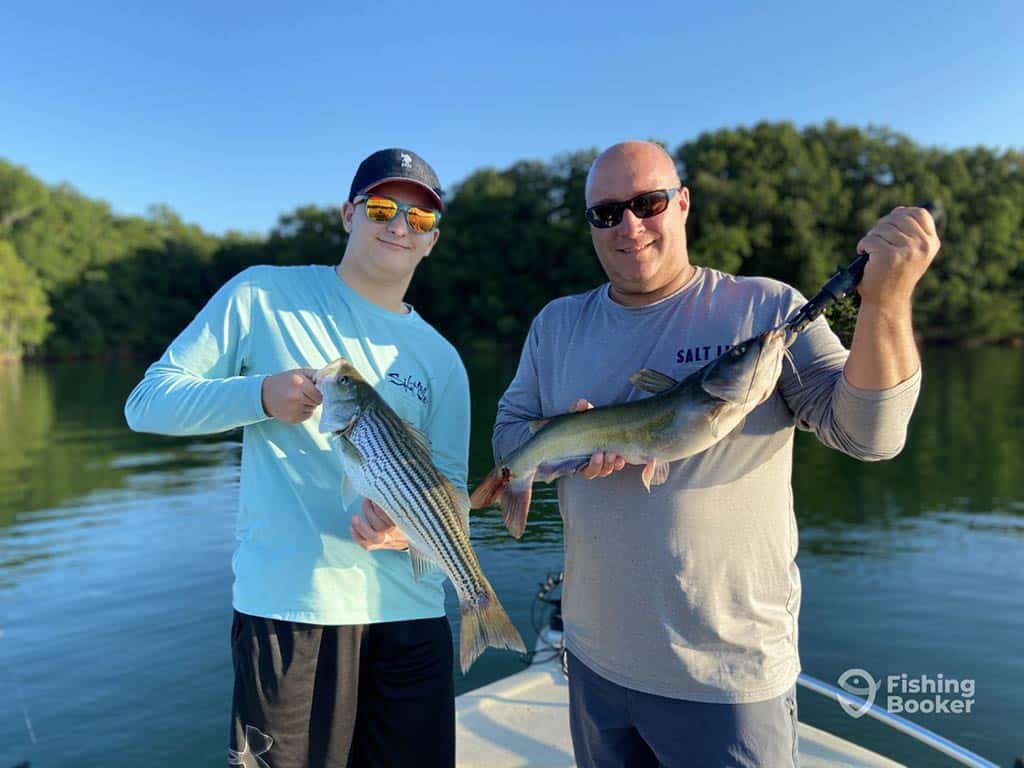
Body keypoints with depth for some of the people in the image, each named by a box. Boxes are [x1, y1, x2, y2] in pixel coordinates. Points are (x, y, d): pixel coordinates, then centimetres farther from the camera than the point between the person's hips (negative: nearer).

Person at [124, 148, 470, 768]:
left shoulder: (441, 359, 11)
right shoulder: (263, 295, 2)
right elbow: (148, 402, 1)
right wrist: (261, 394, -16)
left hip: (410, 608, 4)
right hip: (288, 603, -3)